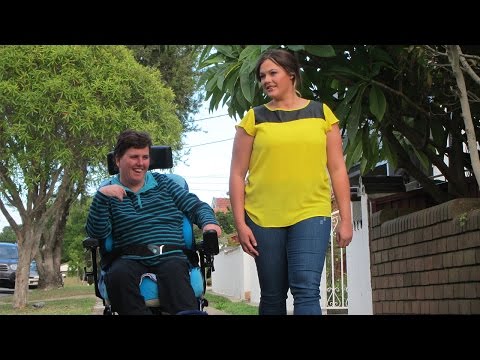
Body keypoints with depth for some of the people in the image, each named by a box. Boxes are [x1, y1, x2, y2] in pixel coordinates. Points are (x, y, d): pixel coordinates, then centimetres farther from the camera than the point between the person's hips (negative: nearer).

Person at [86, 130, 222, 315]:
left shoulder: (162, 182, 24)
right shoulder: (109, 192, 17)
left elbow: (197, 206, 19)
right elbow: (97, 233, 2)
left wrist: (208, 222, -3)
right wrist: (101, 196, -11)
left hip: (171, 256, 1)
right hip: (131, 259, 0)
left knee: (174, 271, -36)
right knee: (118, 275, -36)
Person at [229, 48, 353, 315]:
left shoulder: (321, 113, 9)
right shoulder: (254, 119, 7)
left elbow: (337, 169, 9)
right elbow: (237, 175, 6)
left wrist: (345, 219, 4)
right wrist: (240, 223, -2)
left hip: (311, 215, -1)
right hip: (263, 219, 1)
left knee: (306, 290, -13)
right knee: (272, 296, 7)